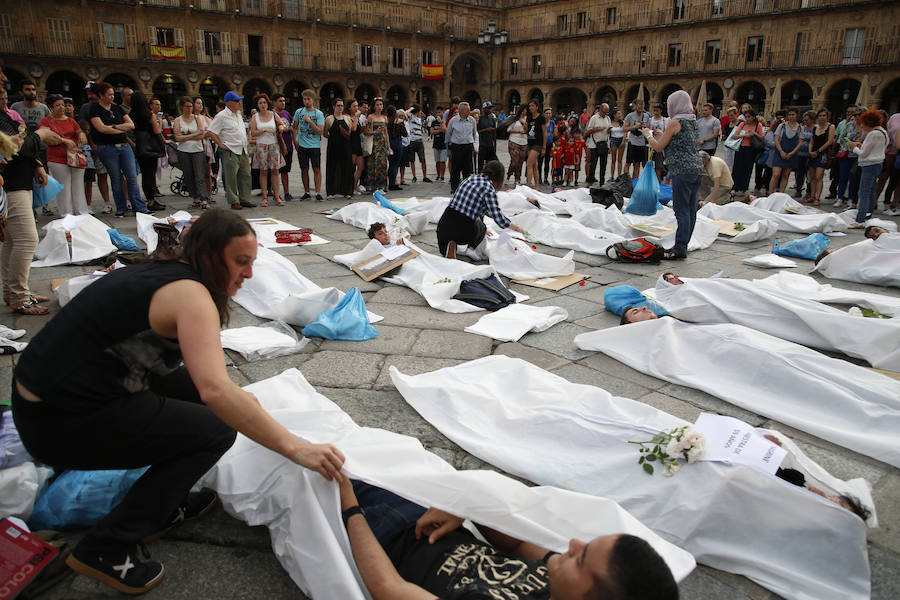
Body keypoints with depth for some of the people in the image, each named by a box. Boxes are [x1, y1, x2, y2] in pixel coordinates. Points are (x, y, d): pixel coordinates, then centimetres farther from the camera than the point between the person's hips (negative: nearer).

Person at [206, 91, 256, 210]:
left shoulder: (238, 114, 15)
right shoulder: (222, 116, -9)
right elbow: (211, 131, -11)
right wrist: (221, 144, -12)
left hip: (243, 151, 8)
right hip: (231, 151, -8)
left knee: (245, 176, 9)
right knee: (231, 177, -4)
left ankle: (245, 199, 17)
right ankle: (234, 201, 2)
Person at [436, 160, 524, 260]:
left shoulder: (470, 179, 13)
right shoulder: (489, 189, -8)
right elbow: (499, 219, -10)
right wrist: (516, 227, 7)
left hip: (444, 224, 4)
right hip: (464, 231, -4)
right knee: (481, 226, 34)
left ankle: (450, 245, 3)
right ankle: (471, 248, 7)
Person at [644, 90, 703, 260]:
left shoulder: (675, 122, -8)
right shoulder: (692, 122, 16)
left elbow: (659, 146, -3)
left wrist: (648, 135, 14)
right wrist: (661, 134, 31)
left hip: (682, 170, -9)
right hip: (697, 169, 9)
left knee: (682, 211, -8)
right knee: (690, 210, 10)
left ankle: (680, 249, -7)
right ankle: (682, 245, 18)